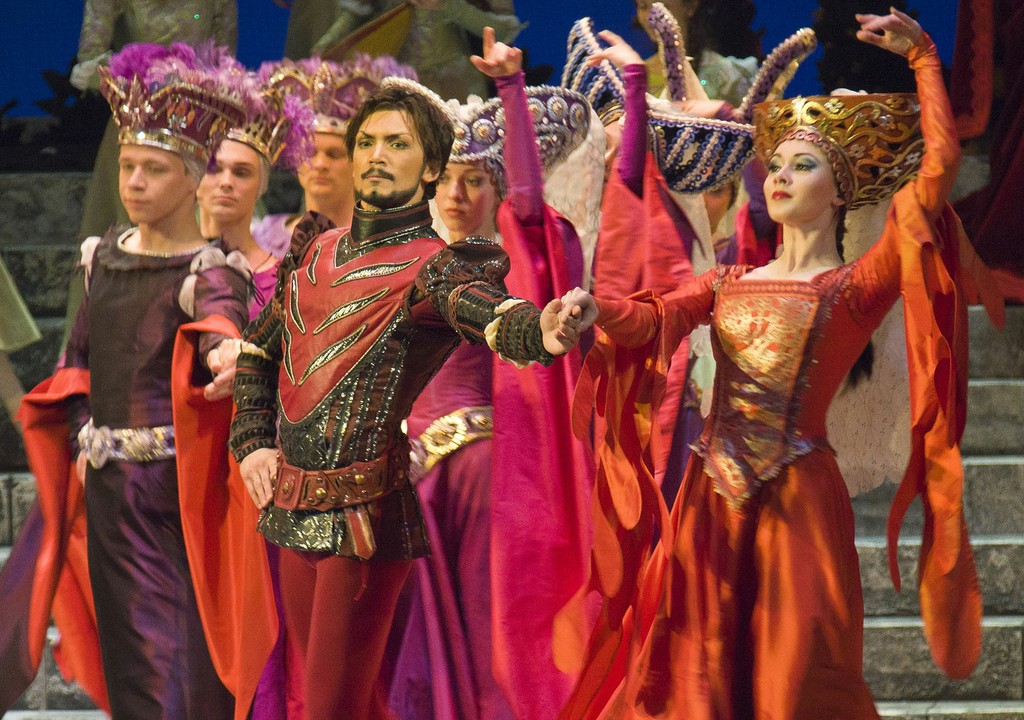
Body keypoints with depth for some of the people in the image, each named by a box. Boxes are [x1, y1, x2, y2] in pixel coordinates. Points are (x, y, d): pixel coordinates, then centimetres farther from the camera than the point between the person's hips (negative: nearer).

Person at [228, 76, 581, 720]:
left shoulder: (434, 266, -7)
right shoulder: (317, 251, 13)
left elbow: (489, 314, -29)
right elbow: (257, 352, 24)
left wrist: (542, 332, -52)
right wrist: (252, 444, 9)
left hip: (365, 517, -7)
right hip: (292, 509, 7)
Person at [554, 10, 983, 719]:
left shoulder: (859, 286, 0)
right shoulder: (730, 282, 16)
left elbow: (939, 165, -8)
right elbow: (654, 319, 0)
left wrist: (922, 57, 0)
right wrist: (596, 309, -22)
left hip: (798, 498, -4)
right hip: (712, 496, 4)